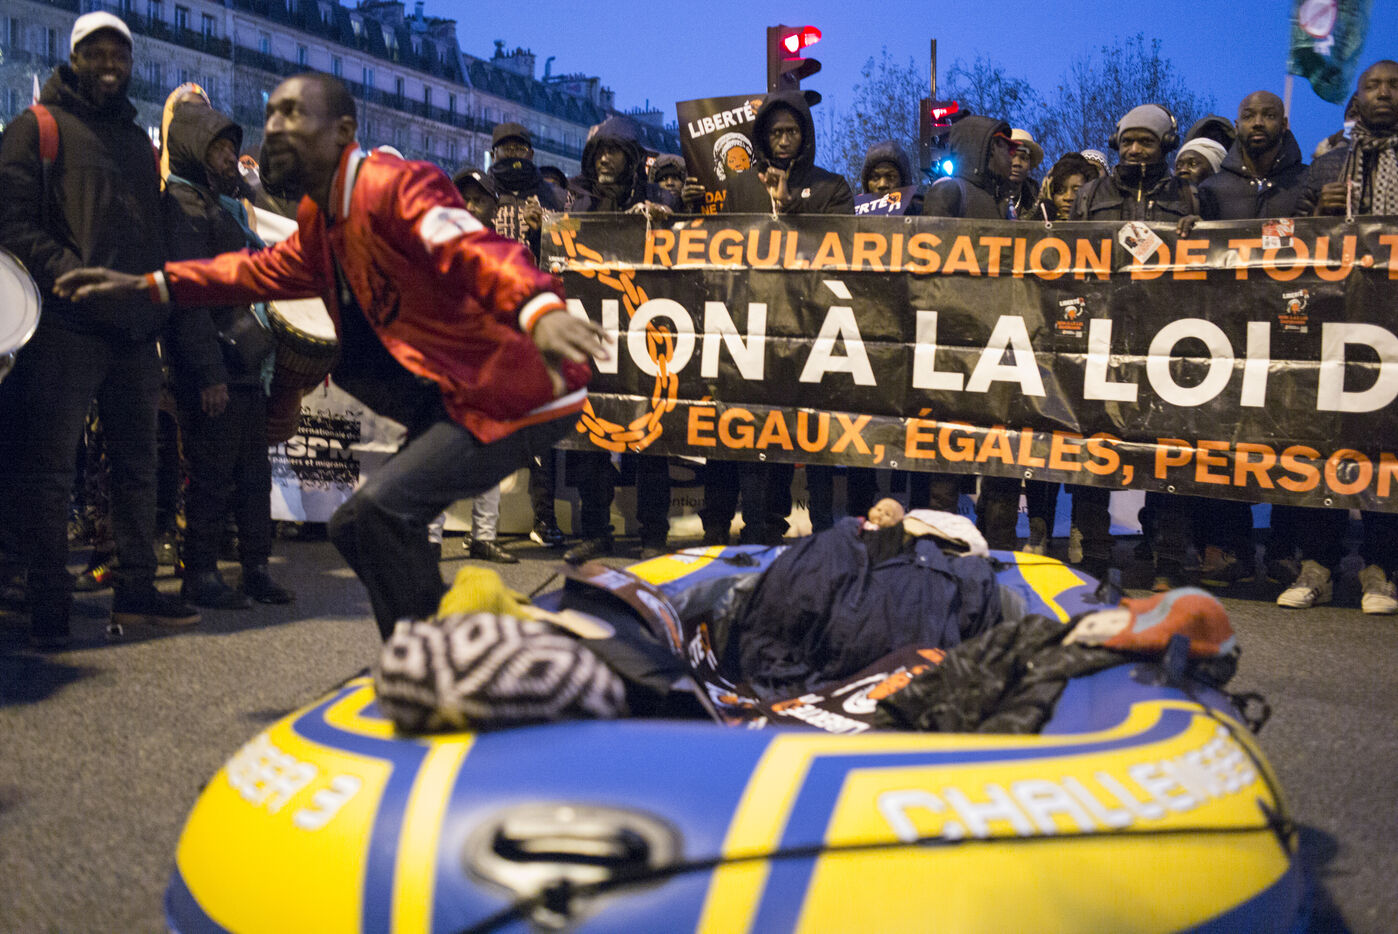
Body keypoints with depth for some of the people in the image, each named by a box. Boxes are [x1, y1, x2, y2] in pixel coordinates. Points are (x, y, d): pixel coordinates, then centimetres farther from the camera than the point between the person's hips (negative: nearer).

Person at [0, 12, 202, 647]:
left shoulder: (137, 140, 21)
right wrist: (76, 278, -18)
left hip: (134, 330, 6)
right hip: (67, 327, -6)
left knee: (137, 464, 9)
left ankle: (135, 592, 17)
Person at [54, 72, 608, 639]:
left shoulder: (397, 185, -16)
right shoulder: (320, 220, 15)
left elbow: (473, 249, -33)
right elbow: (262, 271, 30)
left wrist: (538, 309, -54)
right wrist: (146, 285, 26)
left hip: (516, 398, -10)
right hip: (452, 402, 10)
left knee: (380, 510, -22)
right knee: (359, 527, 14)